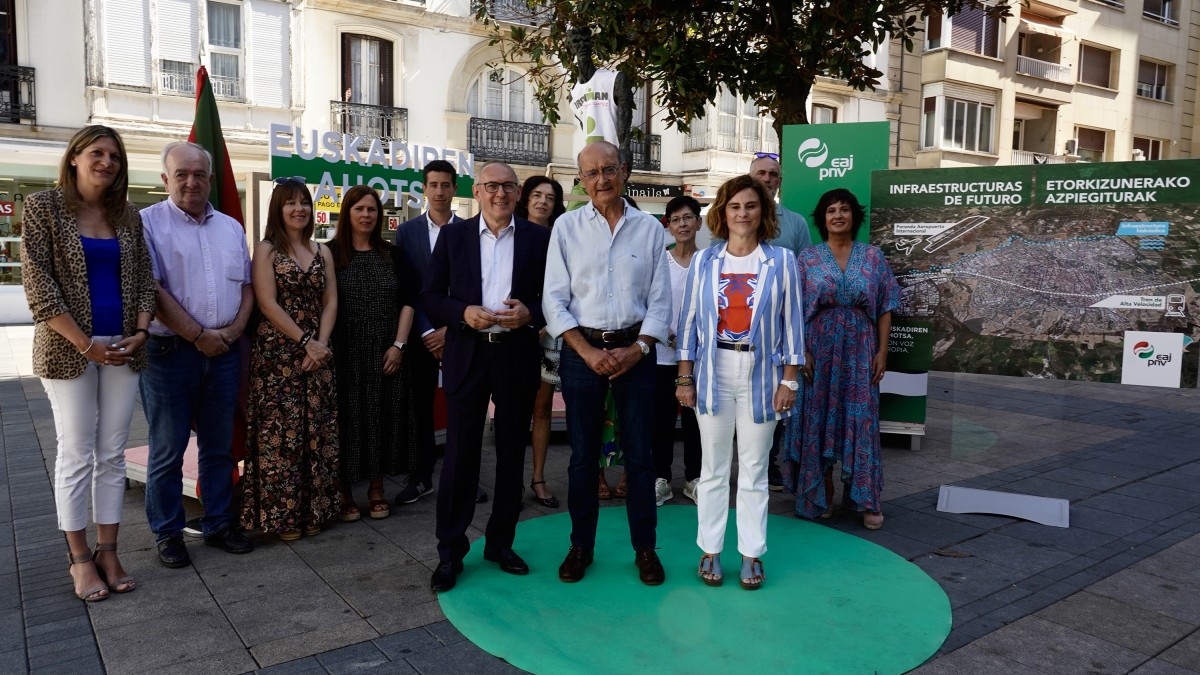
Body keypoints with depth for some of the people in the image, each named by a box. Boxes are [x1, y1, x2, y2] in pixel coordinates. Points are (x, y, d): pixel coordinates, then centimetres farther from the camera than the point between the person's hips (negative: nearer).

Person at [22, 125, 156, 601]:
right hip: (69, 349, -4)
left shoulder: (127, 215, 9)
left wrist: (140, 333, -6)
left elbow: (143, 277, 10)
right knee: (76, 455, 2)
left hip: (122, 348, 4)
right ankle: (79, 558, 15)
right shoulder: (43, 207, -3)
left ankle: (108, 551, 18)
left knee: (113, 454, 8)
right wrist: (86, 344, -13)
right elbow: (37, 282, -8)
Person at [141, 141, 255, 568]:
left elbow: (246, 287, 13)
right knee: (167, 451, 5)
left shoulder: (232, 228, 12)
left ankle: (218, 524, 24)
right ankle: (168, 534, 18)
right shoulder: (148, 223, -4)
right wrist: (199, 335, -12)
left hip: (225, 352, 5)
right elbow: (151, 290, -12)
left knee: (219, 447, 13)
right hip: (170, 352, -4)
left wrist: (232, 332, -3)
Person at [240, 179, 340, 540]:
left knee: (315, 432, 6)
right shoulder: (267, 250, 0)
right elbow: (268, 304, -9)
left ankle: (312, 510, 17)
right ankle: (280, 515, 9)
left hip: (316, 351, 4)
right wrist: (305, 341, -14)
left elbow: (330, 302, 7)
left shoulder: (322, 252, 13)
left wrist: (321, 343, -8)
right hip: (277, 352, -4)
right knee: (279, 431, -2)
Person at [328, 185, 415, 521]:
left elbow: (407, 302, 5)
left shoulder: (391, 254, 8)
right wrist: (323, 348, -9)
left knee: (382, 418, 7)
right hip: (344, 355, -2)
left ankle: (376, 489, 20)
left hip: (385, 354, 2)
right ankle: (344, 492, 16)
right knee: (346, 420, 3)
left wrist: (398, 345, -4)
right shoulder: (330, 253, 1)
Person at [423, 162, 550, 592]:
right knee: (460, 454, 1)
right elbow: (431, 296, 5)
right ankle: (450, 552, 13)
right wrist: (464, 312, -13)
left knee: (512, 452, 10)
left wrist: (530, 313, -13)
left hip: (518, 355, 1)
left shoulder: (538, 238, 6)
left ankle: (501, 543, 26)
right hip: (467, 355, -1)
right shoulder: (453, 236, 6)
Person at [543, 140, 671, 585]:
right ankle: (581, 546, 21)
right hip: (581, 350, 0)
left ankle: (645, 548, 19)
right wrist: (589, 352, -10)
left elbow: (660, 300, 4)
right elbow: (554, 300, -1)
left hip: (635, 351, 1)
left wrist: (637, 349, -8)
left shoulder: (650, 228, 4)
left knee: (639, 453, 5)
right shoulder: (567, 227, 2)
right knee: (583, 455, 7)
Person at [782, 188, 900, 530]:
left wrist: (882, 351, -3)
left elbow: (885, 308, 4)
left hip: (859, 351, 0)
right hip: (819, 349, 0)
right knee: (818, 418, 5)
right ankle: (821, 495, 19)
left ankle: (865, 500, 9)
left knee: (860, 420, 1)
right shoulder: (808, 258, 3)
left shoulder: (873, 257, 6)